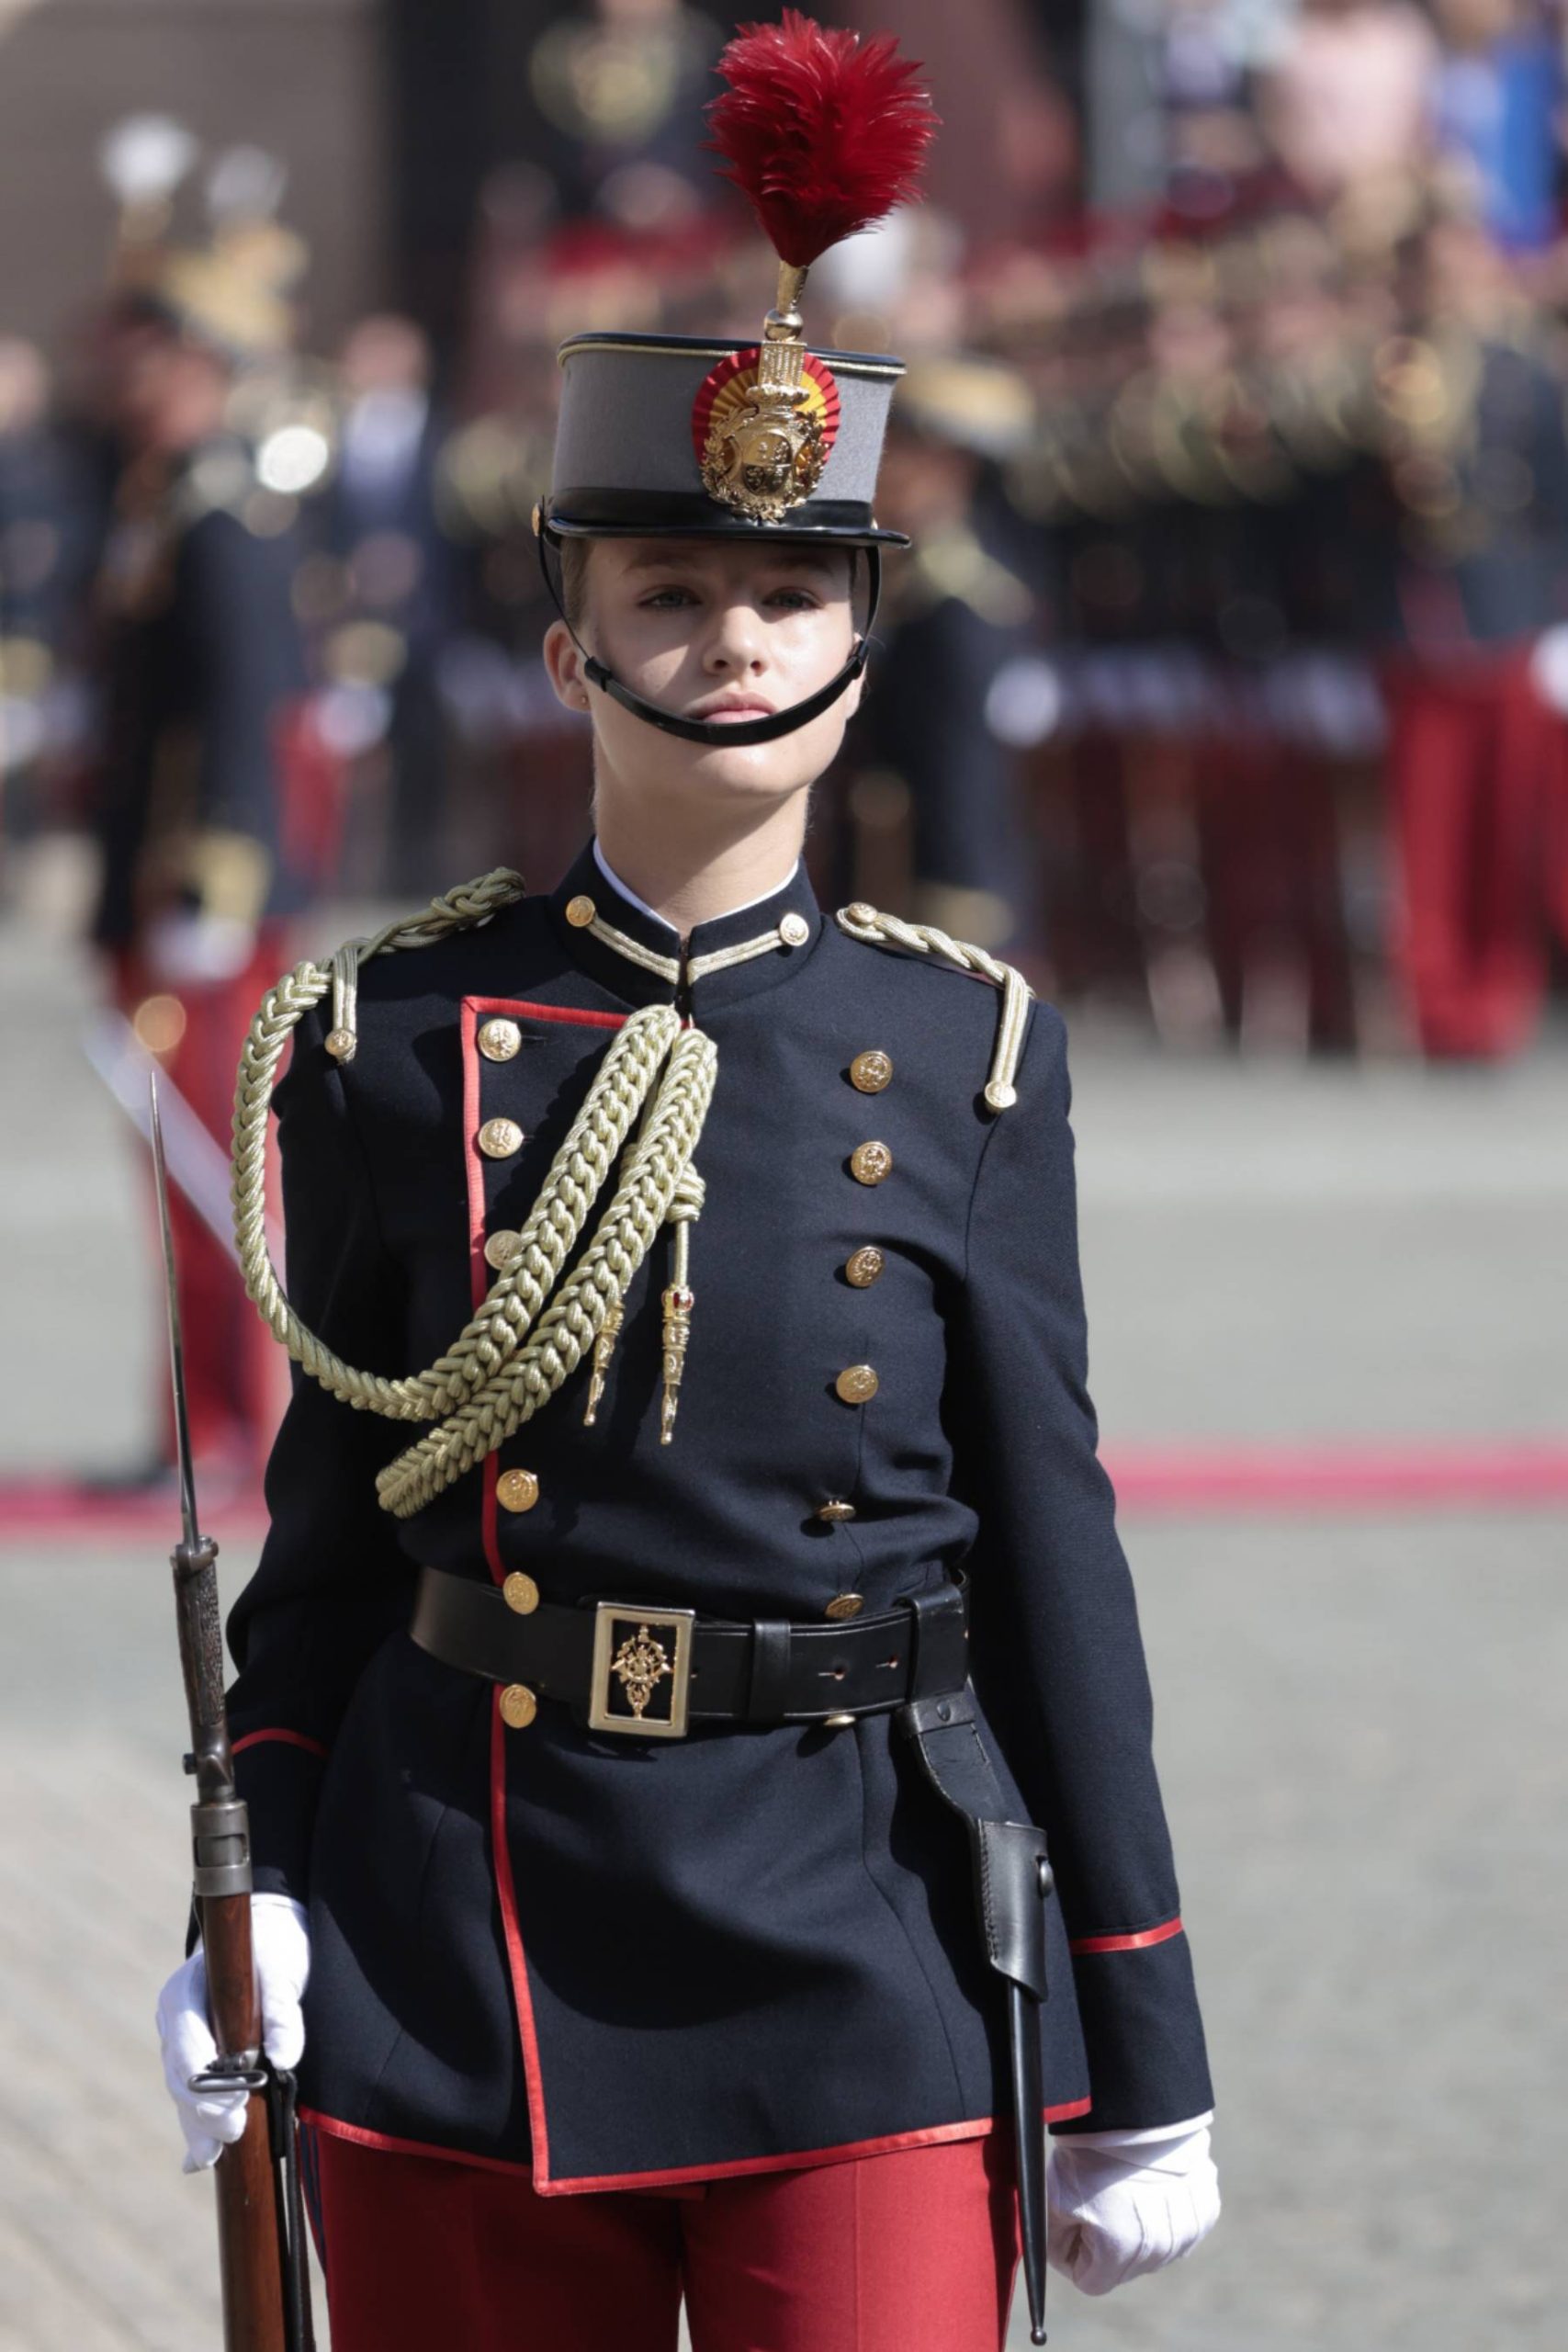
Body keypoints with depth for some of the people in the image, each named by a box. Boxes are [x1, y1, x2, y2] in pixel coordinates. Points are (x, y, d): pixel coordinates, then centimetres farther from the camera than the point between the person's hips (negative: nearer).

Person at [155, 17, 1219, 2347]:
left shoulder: (962, 1053, 3)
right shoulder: (402, 1038, 3)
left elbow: (1055, 1549, 4)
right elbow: (328, 1521, 8)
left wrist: (1140, 2062, 3)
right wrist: (256, 1903, -3)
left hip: (864, 1978, -1)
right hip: (461, 1971, 1)